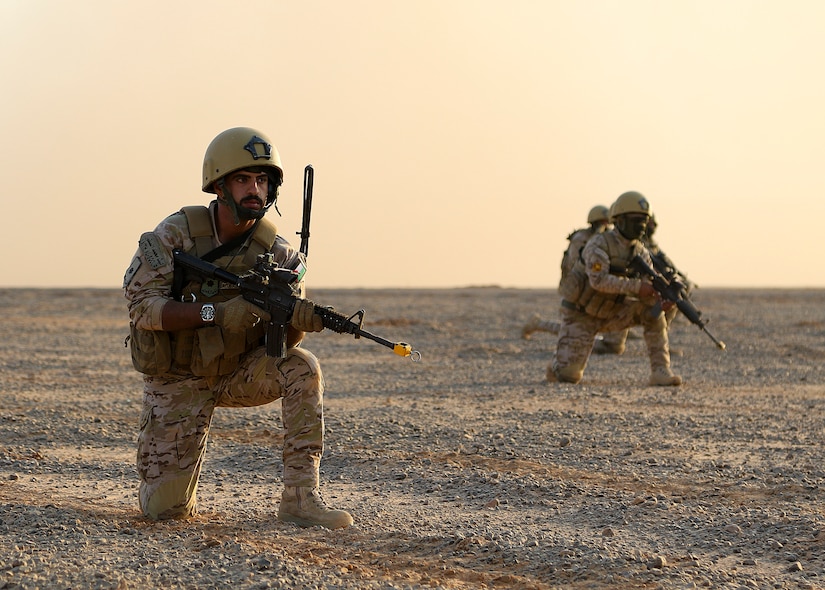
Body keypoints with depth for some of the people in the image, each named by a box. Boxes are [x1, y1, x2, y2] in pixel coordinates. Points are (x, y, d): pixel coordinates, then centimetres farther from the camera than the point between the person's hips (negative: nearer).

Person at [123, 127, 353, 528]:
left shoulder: (276, 252, -11)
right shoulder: (175, 234, -17)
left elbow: (283, 343, -13)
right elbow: (142, 306, -25)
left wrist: (297, 319, -38)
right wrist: (215, 312, -37)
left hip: (237, 372, 2)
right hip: (178, 380, -2)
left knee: (302, 368, -28)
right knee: (165, 509, -9)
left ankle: (300, 499, -21)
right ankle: (181, 474, 29)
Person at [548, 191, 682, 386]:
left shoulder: (641, 253, -2)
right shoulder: (599, 244, -21)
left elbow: (648, 291, -7)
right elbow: (599, 281, -34)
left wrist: (660, 302, -30)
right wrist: (636, 286, -39)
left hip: (610, 313, 5)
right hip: (581, 314, -5)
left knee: (653, 313, -19)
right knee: (569, 376, -18)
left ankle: (660, 372, -18)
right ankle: (559, 365, 20)